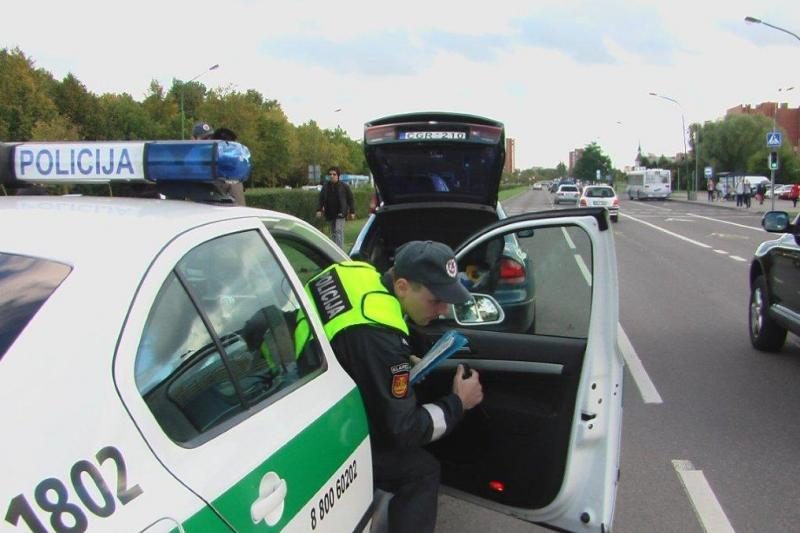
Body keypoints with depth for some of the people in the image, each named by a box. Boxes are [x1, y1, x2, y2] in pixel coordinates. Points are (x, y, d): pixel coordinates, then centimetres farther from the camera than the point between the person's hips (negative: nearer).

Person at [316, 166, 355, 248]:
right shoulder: (325, 186, 7)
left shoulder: (344, 186, -2)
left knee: (338, 231, -14)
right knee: (333, 232, 12)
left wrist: (352, 212, 0)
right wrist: (319, 209, 2)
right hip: (329, 214, 5)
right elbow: (321, 199, 12)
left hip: (340, 213, -5)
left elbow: (350, 199, 2)